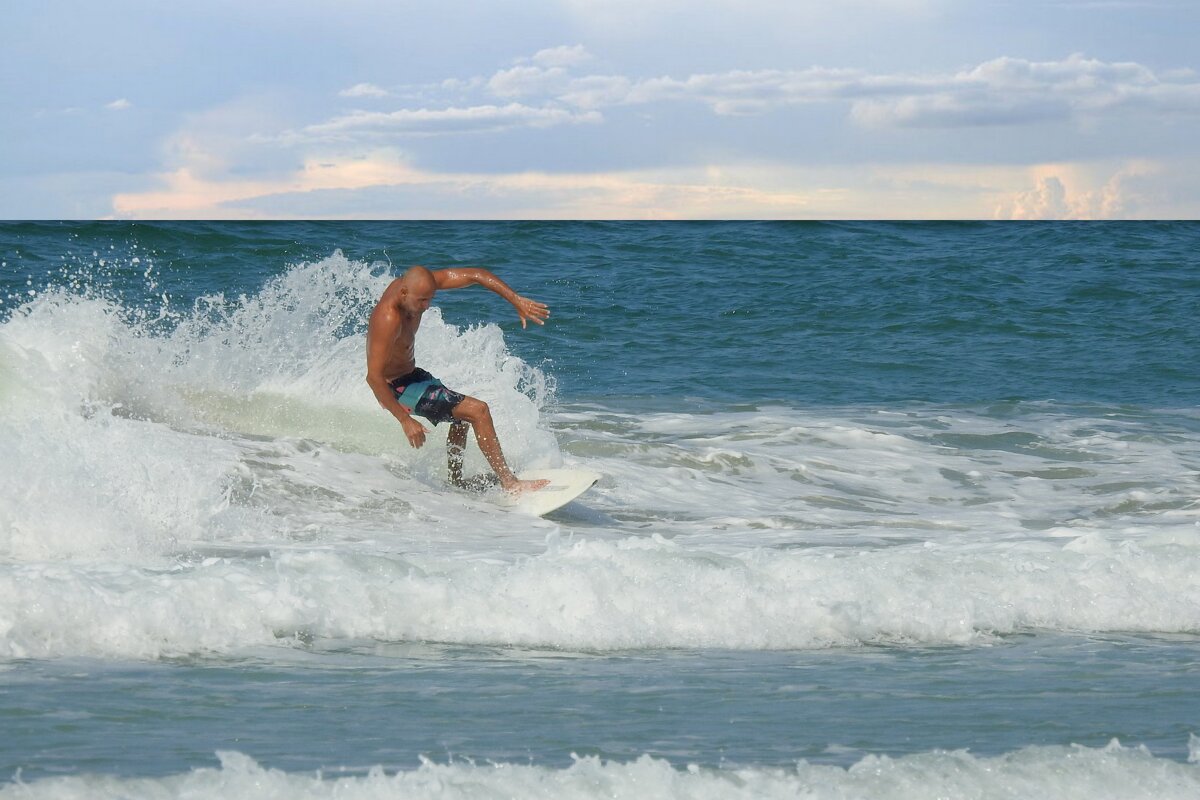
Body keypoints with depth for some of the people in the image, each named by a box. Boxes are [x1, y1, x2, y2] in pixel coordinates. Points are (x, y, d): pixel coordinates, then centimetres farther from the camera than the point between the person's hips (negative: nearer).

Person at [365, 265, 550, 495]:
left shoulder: (418, 285, -12)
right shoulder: (388, 319, -34)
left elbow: (474, 275, -9)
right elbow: (374, 376, -35)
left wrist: (517, 301, -17)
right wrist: (405, 420, -34)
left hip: (410, 373, 10)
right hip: (396, 388, -10)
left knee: (462, 416, 30)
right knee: (477, 411, -15)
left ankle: (455, 479, 43)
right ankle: (509, 482, -12)